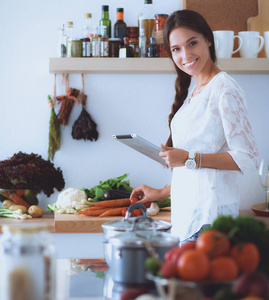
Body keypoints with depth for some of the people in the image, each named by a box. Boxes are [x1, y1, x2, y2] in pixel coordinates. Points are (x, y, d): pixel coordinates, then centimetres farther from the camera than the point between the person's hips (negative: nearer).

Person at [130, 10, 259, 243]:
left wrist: (190, 159, -18)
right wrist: (163, 193, 27)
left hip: (211, 209, -7)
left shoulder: (224, 88, -9)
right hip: (187, 210, 8)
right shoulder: (191, 92, 17)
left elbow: (248, 158, -14)